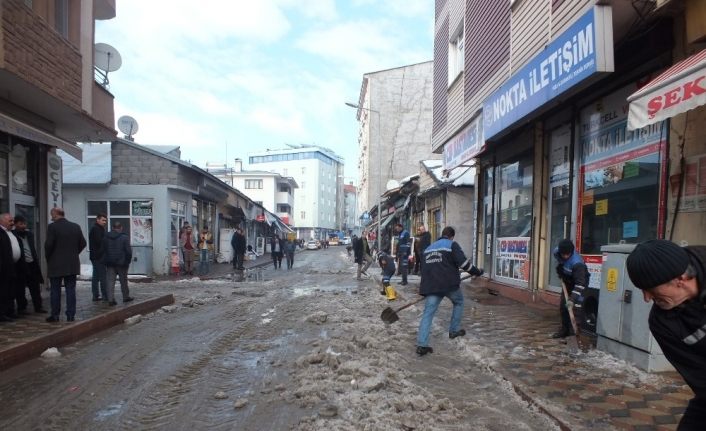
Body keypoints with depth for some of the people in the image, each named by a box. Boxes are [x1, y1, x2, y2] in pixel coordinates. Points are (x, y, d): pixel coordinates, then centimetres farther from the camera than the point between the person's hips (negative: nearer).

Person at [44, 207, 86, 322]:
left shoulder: (52, 227, -9)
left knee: (55, 290, 7)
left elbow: (48, 244, -14)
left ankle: (55, 315, 13)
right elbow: (83, 243, 5)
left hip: (56, 264, -3)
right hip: (72, 264, 3)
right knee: (71, 290, 6)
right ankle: (70, 315, 8)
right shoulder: (76, 226, 4)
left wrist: (48, 258, 2)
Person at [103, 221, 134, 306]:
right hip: (121, 263, -3)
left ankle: (110, 299, -3)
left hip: (109, 263, 3)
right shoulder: (124, 237, -9)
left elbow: (103, 250, 10)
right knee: (123, 281, 10)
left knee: (110, 281, 3)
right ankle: (126, 297, 20)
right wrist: (128, 261, 0)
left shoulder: (106, 237, 6)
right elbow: (128, 251, -11)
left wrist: (105, 261, 17)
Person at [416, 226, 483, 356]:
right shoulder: (452, 245, 1)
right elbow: (463, 262, -10)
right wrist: (476, 272, 5)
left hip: (431, 285, 4)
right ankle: (454, 330, 29)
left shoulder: (429, 248, 22)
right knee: (459, 302, 25)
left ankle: (421, 345, -10)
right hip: (449, 283, -4)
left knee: (428, 313, -1)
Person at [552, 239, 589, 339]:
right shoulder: (557, 251, -21)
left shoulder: (576, 262, -40)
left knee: (575, 306, -17)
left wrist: (574, 297, -47)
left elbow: (580, 282, -41)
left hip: (579, 280, -7)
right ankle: (565, 329, 24)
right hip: (567, 280, 7)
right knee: (563, 305, 11)